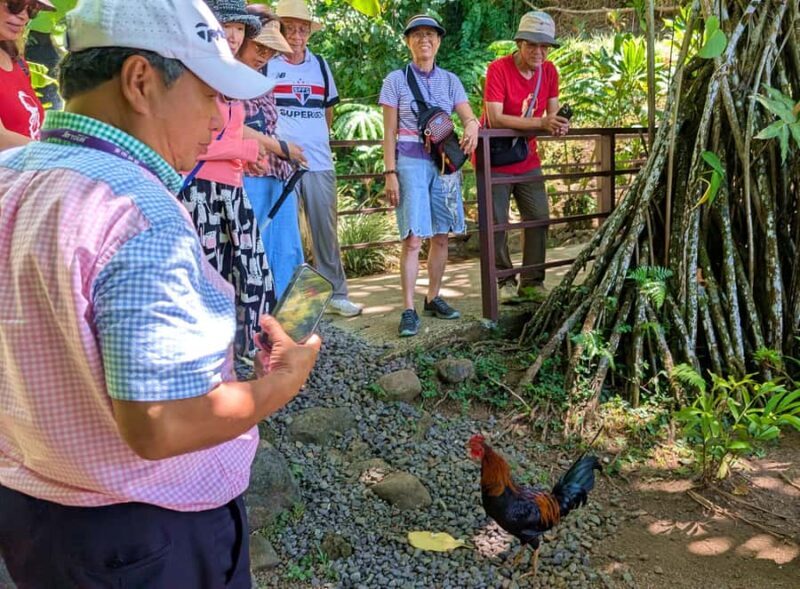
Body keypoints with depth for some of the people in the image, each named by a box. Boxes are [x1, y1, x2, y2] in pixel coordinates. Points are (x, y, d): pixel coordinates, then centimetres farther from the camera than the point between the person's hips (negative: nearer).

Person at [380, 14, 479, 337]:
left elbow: (469, 117, 2)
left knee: (441, 236, 7)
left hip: (444, 162, 4)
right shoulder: (396, 80, 0)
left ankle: (433, 298, 21)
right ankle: (409, 310, -6)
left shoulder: (450, 80, 9)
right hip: (411, 163, -4)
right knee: (413, 238, -10)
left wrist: (472, 127, -23)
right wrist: (390, 173, -9)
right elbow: (389, 132, -2)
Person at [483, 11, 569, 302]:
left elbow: (552, 112, 3)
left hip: (527, 160, 6)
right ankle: (505, 282, 13)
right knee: (496, 223, -3)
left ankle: (532, 283, 13)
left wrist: (559, 124, -22)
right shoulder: (498, 69, -19)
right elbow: (495, 118, -27)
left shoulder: (549, 71, 0)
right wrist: (541, 123, -34)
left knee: (539, 218, 3)